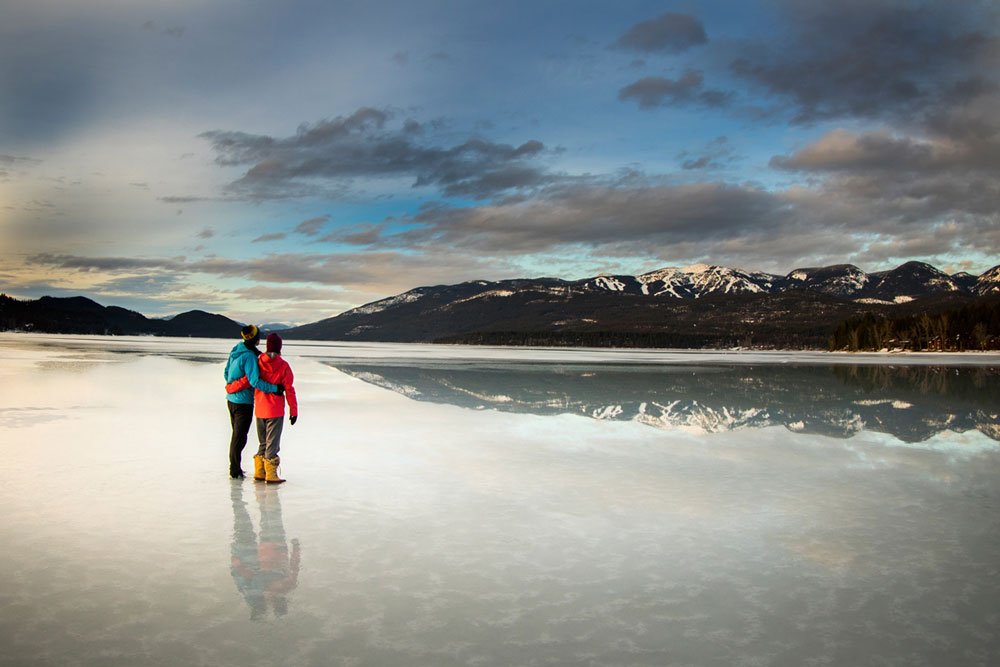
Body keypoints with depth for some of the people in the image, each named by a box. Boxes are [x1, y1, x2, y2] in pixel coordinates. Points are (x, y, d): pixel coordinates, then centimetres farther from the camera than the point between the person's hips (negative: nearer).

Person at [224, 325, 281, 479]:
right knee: (240, 436, 2)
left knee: (236, 434, 19)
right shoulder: (249, 356, -23)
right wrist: (275, 388, -25)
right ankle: (235, 471, 9)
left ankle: (235, 468, 28)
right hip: (243, 401, -8)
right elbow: (255, 382, -29)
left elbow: (227, 372, 14)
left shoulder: (236, 349, 3)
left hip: (231, 398, 8)